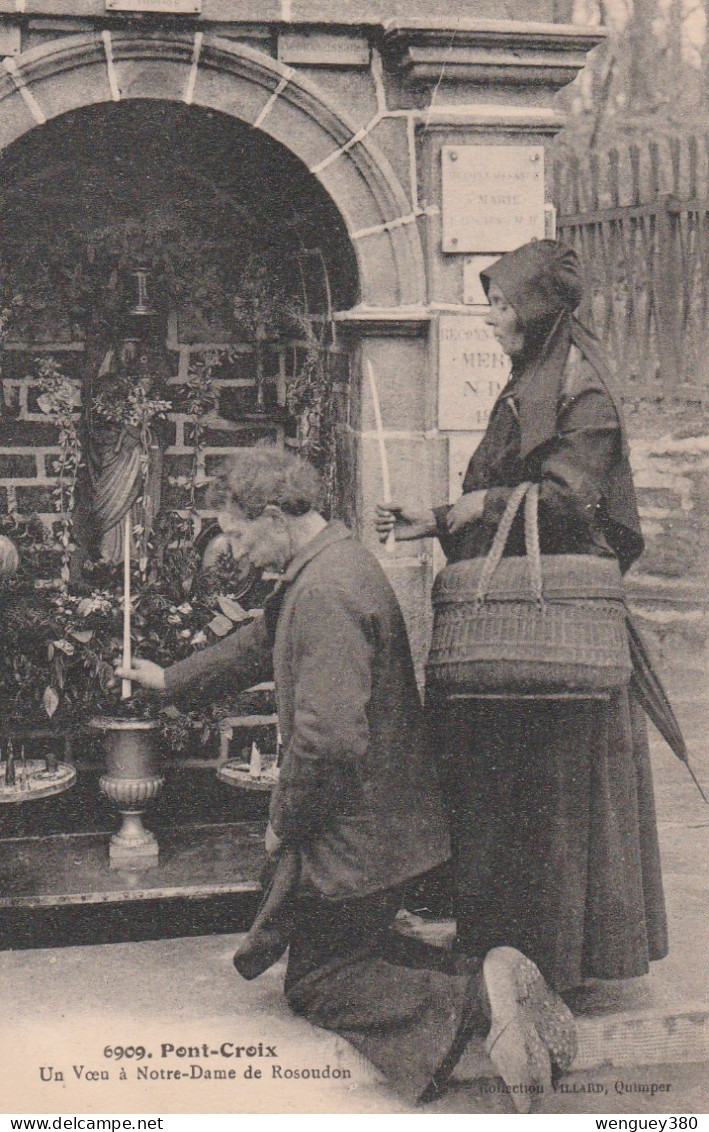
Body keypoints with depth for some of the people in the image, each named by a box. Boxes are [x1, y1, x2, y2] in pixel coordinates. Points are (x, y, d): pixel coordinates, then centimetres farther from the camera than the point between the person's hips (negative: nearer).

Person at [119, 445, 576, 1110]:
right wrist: (172, 679, 38)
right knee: (348, 948, 22)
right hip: (388, 824, 10)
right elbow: (262, 643, 27)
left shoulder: (324, 594, -26)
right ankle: (485, 980, 5)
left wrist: (282, 824, -14)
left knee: (314, 981, 4)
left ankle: (475, 1003, -13)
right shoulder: (328, 567, 8)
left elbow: (327, 737, -31)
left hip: (358, 832, -10)